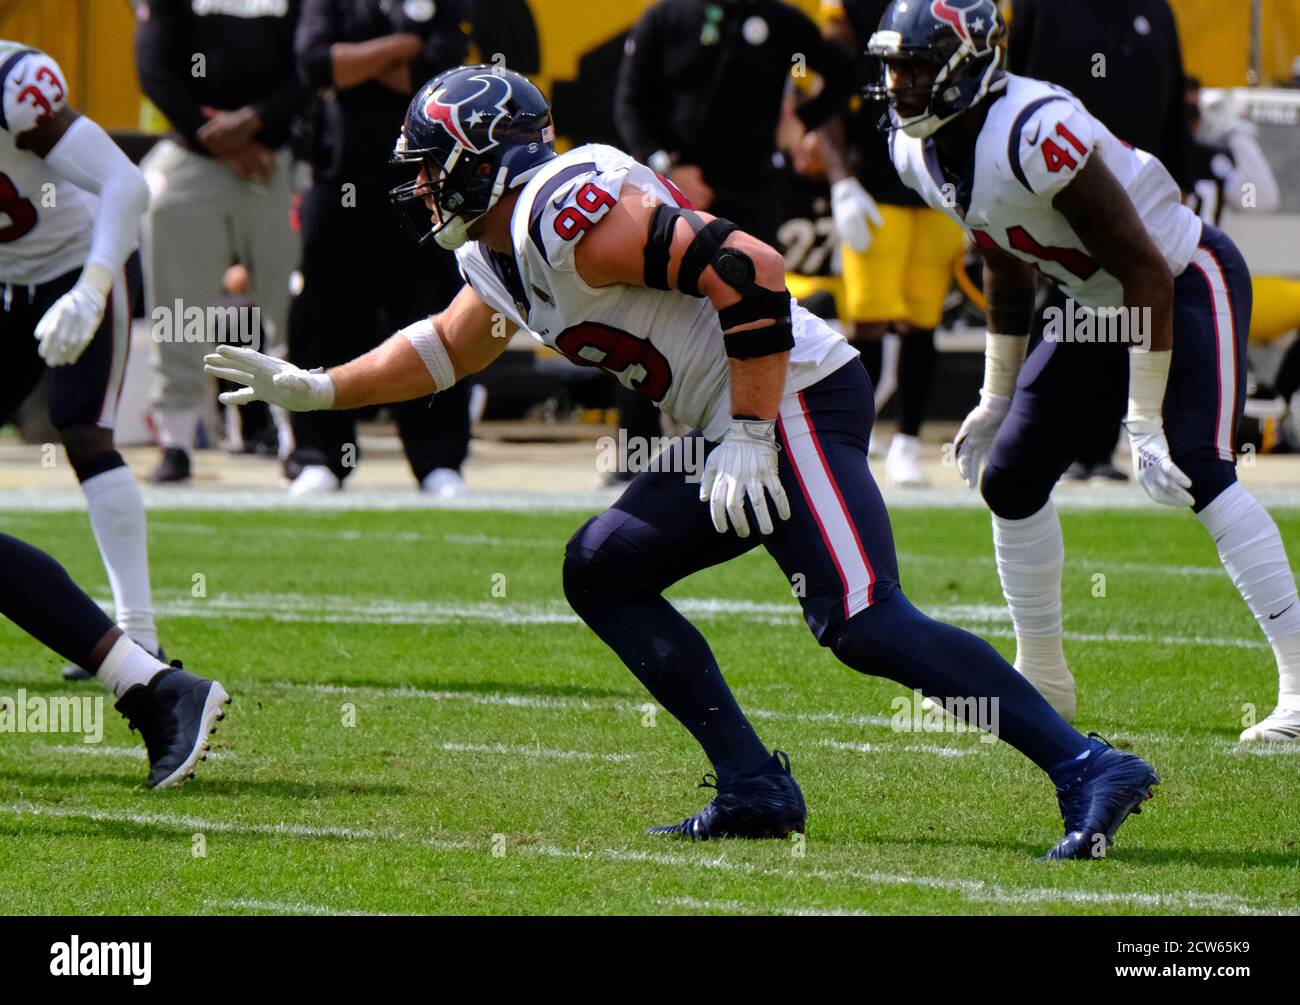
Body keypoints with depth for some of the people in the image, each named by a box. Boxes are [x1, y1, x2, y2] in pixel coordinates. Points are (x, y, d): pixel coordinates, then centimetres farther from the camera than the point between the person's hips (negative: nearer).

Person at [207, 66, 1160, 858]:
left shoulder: (566, 209, -16)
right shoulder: (500, 256, 17)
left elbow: (748, 268, -23)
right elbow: (442, 351, 38)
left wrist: (751, 436, -21)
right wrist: (312, 389, 33)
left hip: (794, 399, -11)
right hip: (735, 428, 11)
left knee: (863, 622, -21)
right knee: (603, 571, 13)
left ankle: (1089, 769, -23)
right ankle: (755, 790, 9)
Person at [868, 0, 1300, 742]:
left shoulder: (1038, 133, -32)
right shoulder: (919, 152, -4)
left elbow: (1146, 270, -28)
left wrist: (1145, 420, -27)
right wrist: (998, 397, 18)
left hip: (1188, 285, -9)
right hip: (1105, 309, 9)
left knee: (1196, 470, -25)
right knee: (1010, 477, 7)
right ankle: (1043, 681, 24)